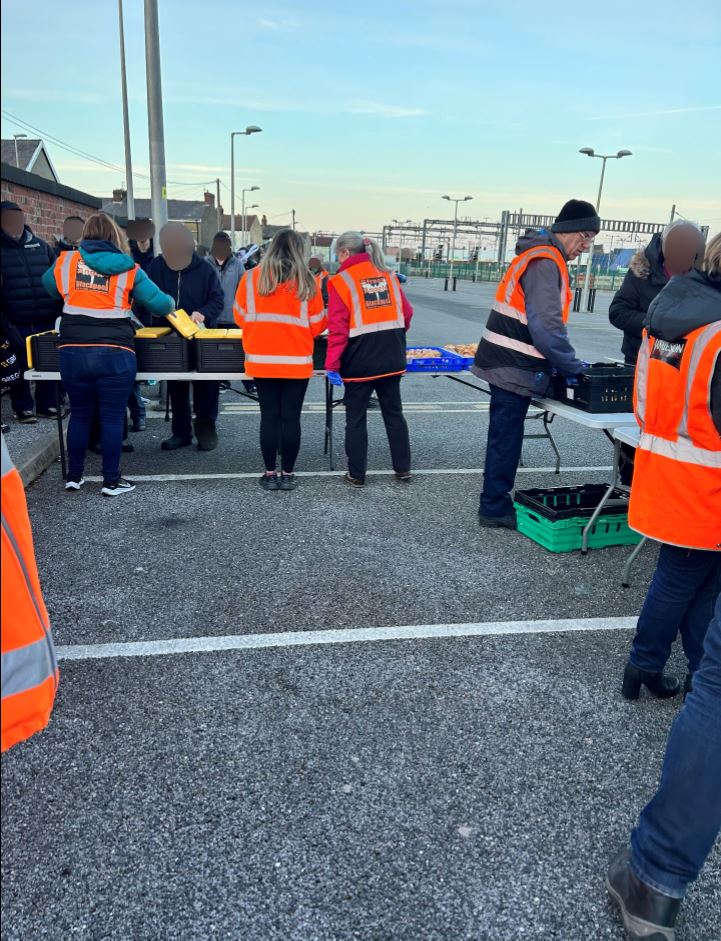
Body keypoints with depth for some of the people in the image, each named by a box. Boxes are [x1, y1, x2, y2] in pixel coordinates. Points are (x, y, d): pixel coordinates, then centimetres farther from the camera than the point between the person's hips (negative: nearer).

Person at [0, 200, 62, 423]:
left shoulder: (40, 246, 13)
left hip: (47, 321, 3)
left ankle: (47, 403, 21)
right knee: (20, 367, 4)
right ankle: (23, 407, 16)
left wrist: (61, 310, 10)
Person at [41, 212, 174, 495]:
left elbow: (49, 286, 26)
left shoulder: (65, 261, 7)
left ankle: (74, 476, 27)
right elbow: (160, 304, 0)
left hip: (73, 352, 3)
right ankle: (112, 481, 13)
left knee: (79, 414, 16)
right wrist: (170, 303, 23)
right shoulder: (129, 269, 0)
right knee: (112, 418, 6)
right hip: (114, 355, -3)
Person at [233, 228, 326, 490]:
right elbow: (315, 325, 1)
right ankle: (288, 474, 13)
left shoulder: (251, 277, 0)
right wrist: (330, 315, 22)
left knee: (269, 416, 7)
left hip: (261, 360, 1)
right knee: (291, 417, 6)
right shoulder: (306, 281, -2)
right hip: (297, 362, -1)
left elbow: (240, 317, 7)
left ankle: (270, 474, 13)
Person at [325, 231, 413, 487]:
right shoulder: (388, 275, 8)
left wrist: (332, 364, -14)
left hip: (360, 360, -5)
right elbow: (406, 313, 11)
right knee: (394, 413, 15)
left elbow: (338, 327, -14)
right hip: (392, 357, 5)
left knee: (356, 418, 7)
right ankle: (403, 468, 22)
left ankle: (357, 475, 13)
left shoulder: (341, 280, -7)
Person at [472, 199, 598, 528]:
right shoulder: (545, 262, -16)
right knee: (506, 437, -2)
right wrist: (571, 366, -15)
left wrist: (564, 362, 16)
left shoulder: (541, 256, 18)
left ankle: (496, 502, 26)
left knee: (505, 435, 16)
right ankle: (495, 508, 8)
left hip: (508, 363, 10)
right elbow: (546, 325, -23)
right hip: (515, 367, -10)